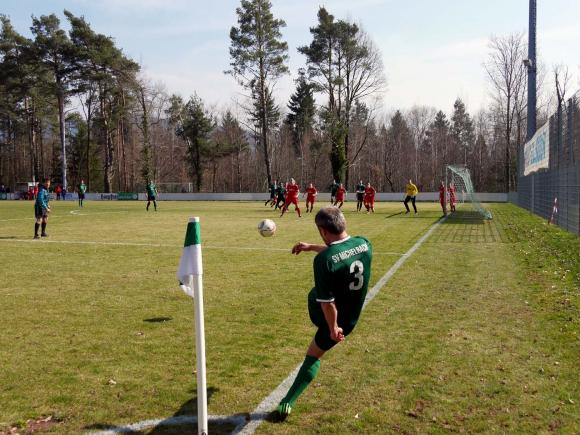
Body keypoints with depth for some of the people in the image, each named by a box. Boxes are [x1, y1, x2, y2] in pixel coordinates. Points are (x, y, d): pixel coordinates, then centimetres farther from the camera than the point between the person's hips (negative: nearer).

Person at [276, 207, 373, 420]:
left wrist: (333, 328, -12)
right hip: (350, 319, 4)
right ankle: (288, 401, 24)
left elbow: (327, 301, -27)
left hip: (329, 317, -4)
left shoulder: (323, 260, -32)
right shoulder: (364, 243, -12)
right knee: (314, 355, 22)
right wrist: (311, 247, 19)